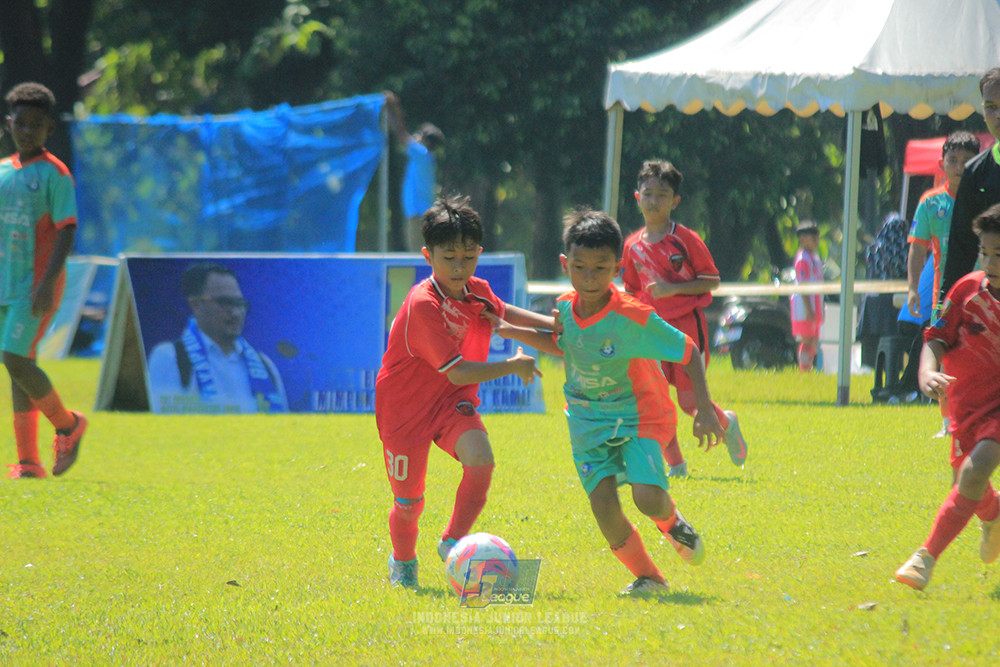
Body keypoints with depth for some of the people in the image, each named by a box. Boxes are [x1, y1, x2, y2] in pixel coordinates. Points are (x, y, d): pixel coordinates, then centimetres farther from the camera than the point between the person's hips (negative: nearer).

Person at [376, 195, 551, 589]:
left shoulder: (477, 292, -2)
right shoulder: (422, 306, -27)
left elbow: (502, 312, 24)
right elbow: (458, 372, -28)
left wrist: (555, 324, 13)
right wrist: (513, 367, -19)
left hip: (452, 403, 5)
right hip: (406, 405, -5)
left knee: (480, 460, -24)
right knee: (408, 502, 4)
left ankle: (453, 543, -6)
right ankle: (403, 562, 35)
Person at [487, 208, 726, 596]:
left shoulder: (634, 319, -24)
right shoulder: (566, 308, -6)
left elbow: (689, 352, -16)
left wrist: (704, 410, -21)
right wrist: (518, 334, 7)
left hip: (638, 417, -4)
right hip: (587, 419, 4)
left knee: (648, 499, -22)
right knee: (604, 507, -9)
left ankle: (672, 523, 16)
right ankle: (646, 577, 13)